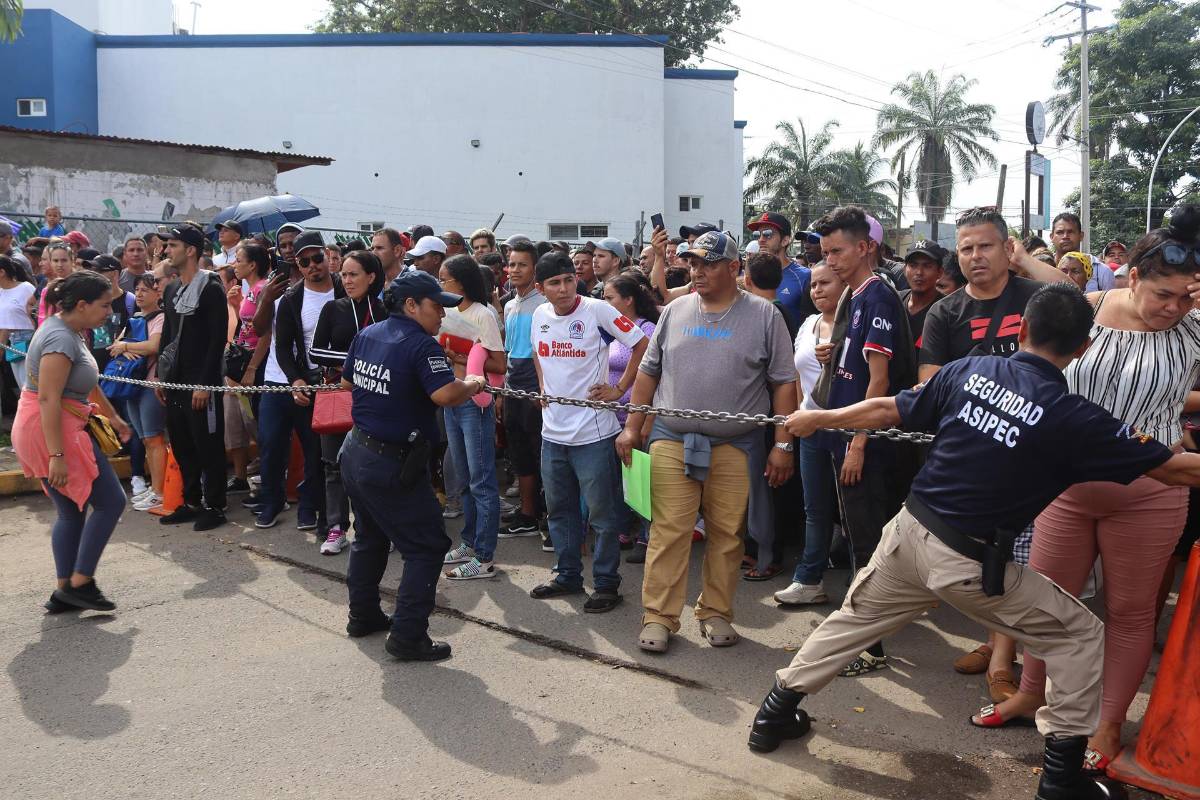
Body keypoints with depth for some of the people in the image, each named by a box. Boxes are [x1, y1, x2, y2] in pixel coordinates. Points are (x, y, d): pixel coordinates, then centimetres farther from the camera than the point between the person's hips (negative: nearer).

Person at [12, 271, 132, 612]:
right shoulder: (61, 339, -20)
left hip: (53, 429, 10)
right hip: (51, 432, -10)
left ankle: (64, 591, 21)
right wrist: (57, 456, -27)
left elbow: (87, 382, 24)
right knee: (110, 502, -4)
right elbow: (48, 399, -26)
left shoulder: (70, 331, 11)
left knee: (71, 512, 14)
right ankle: (80, 583, 4)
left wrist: (112, 416, 30)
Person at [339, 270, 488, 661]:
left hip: (356, 450, 9)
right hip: (392, 464, -9)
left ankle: (363, 615, 38)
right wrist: (472, 384, -12)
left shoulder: (367, 334, 7)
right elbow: (446, 394, -30)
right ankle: (407, 636, 1)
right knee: (427, 545, 1)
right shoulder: (420, 344, -18)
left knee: (369, 536, 25)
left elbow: (347, 381, 20)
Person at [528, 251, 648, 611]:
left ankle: (606, 583, 16)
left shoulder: (597, 310, -13)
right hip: (553, 430, 6)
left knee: (602, 513, 3)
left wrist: (620, 388, -10)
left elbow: (643, 346, -11)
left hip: (593, 431, -6)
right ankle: (567, 575, 32)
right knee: (559, 509, 17)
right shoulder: (540, 315, 5)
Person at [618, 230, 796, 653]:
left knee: (727, 533, 6)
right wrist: (632, 427, 10)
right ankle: (658, 616, 9)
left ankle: (715, 613, 21)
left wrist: (782, 444, -4)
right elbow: (649, 372, 15)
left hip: (734, 446, -1)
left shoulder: (764, 315, 1)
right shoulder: (675, 312, 9)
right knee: (668, 531, 0)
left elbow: (783, 383, 1)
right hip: (672, 440, 2)